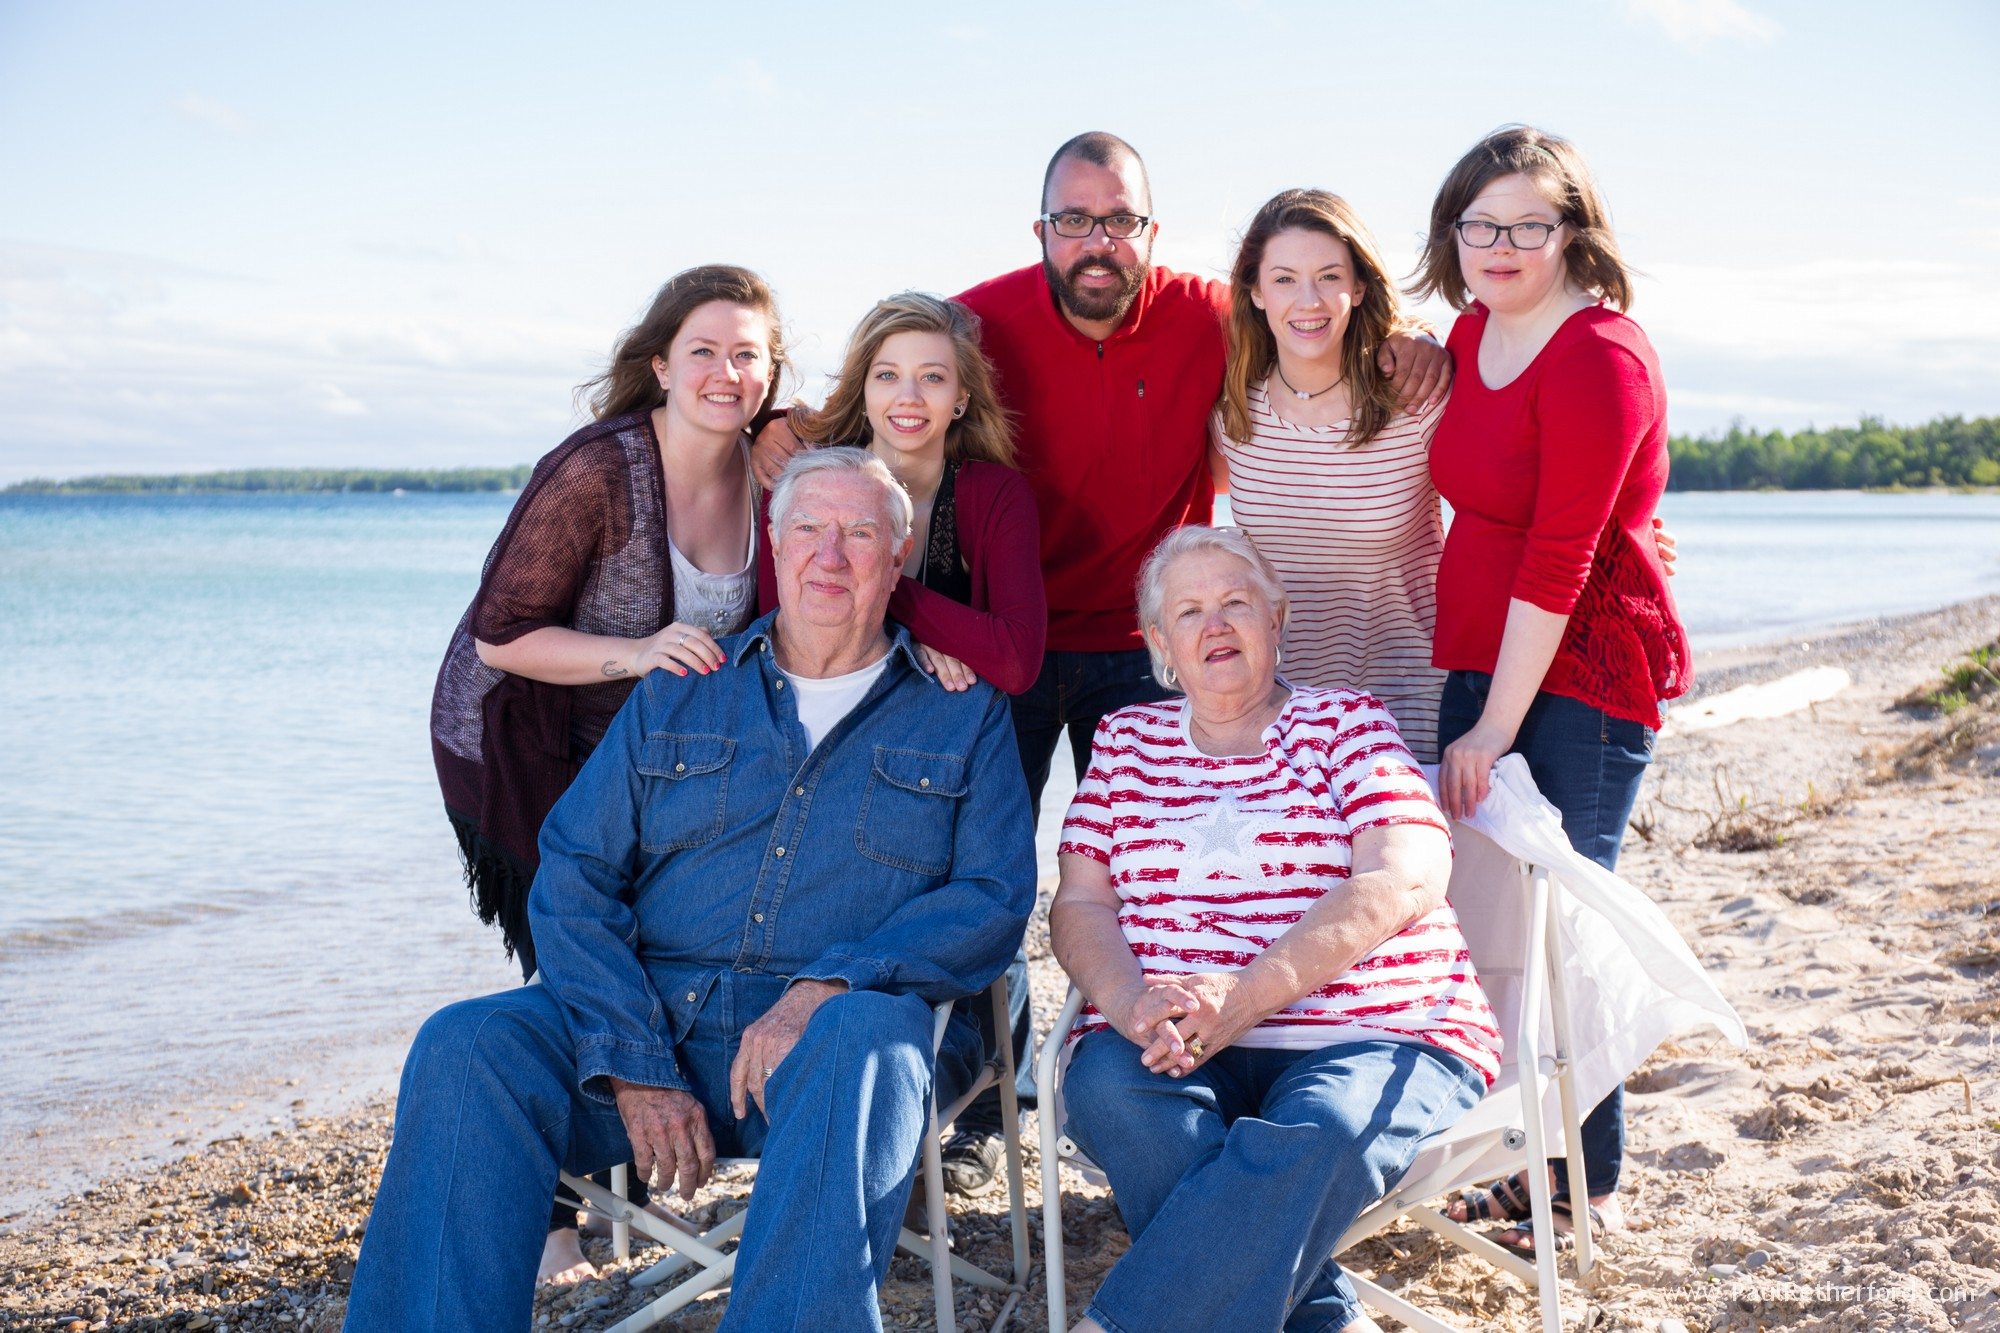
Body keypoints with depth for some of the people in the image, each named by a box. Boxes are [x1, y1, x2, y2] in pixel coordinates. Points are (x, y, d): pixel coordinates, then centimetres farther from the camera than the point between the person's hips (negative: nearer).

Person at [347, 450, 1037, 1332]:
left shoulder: (964, 712, 12)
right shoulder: (678, 695, 17)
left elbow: (993, 900, 0)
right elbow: (573, 879, 7)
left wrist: (828, 987, -18)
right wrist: (632, 1061, -9)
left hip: (839, 1028, -2)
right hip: (651, 1016, 3)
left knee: (862, 1044, -38)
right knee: (465, 1047, -24)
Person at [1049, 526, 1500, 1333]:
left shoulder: (1342, 722, 10)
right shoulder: (1126, 740, 20)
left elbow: (1406, 881, -6)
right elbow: (1080, 904, 11)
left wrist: (1244, 997, -19)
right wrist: (1134, 1006, -14)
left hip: (1371, 1036, -2)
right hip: (1171, 1047, 2)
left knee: (1317, 1134, -36)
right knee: (1107, 1087, -33)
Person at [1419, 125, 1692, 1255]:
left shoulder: (1600, 357, -17)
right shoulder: (1473, 332, 9)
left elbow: (1559, 559, -20)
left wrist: (1494, 726, -20)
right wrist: (1469, 692, 15)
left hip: (1583, 674, -8)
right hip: (1484, 658, 8)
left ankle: (1592, 1183, 12)